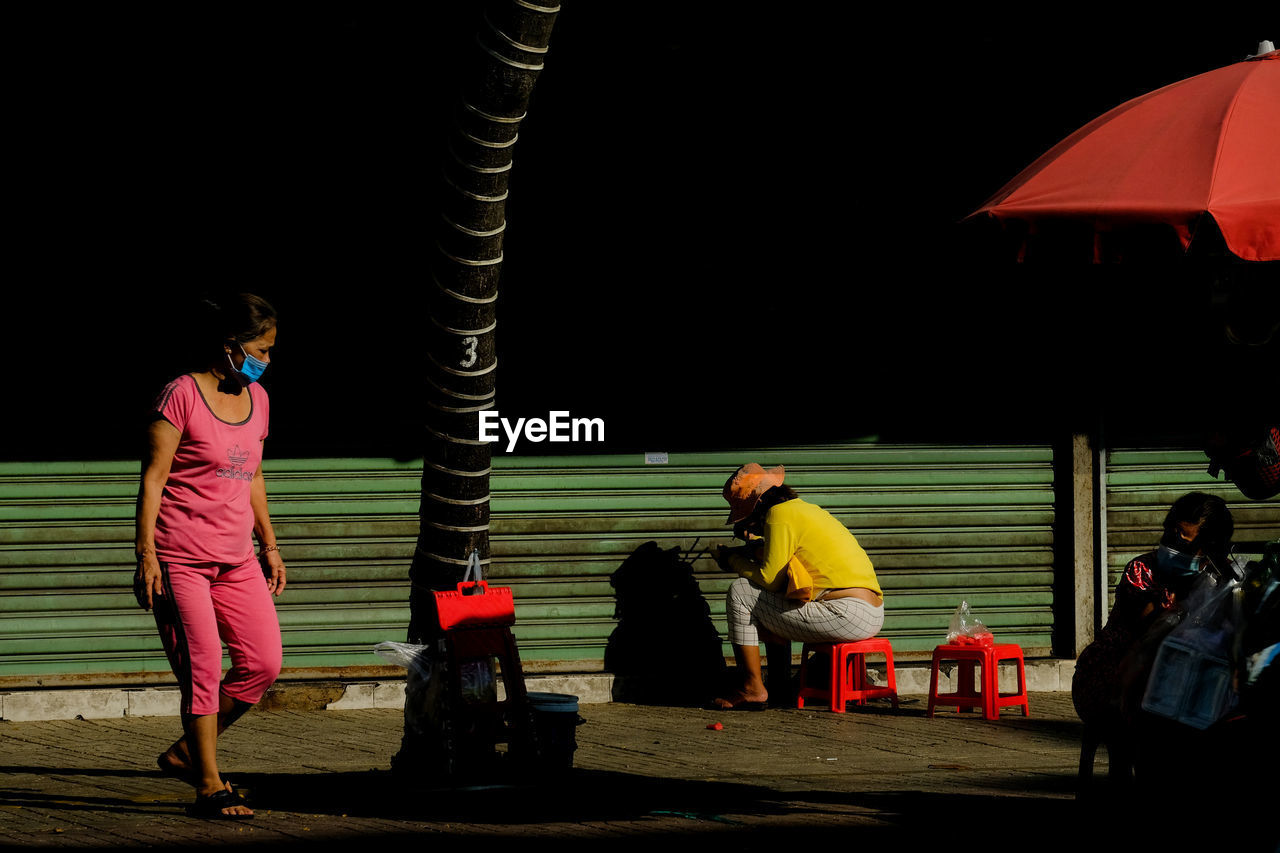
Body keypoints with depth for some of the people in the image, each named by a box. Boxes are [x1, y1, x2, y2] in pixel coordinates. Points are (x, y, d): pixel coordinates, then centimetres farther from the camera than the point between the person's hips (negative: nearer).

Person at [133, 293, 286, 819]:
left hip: (236, 559, 7)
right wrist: (146, 553, -15)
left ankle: (185, 753, 15)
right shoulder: (182, 395, -8)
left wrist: (269, 546, 23)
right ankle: (210, 787, -2)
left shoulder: (256, 399, 14)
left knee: (263, 663, 0)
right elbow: (153, 477, -10)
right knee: (204, 671, -9)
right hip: (180, 558, -7)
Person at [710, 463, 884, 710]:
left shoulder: (780, 515, -7)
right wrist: (755, 545, 31)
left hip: (846, 615, -10)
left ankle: (752, 689, -1)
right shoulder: (806, 509, 21)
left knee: (741, 593, -2)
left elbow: (770, 579, -7)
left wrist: (733, 561, 8)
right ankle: (780, 686, 29)